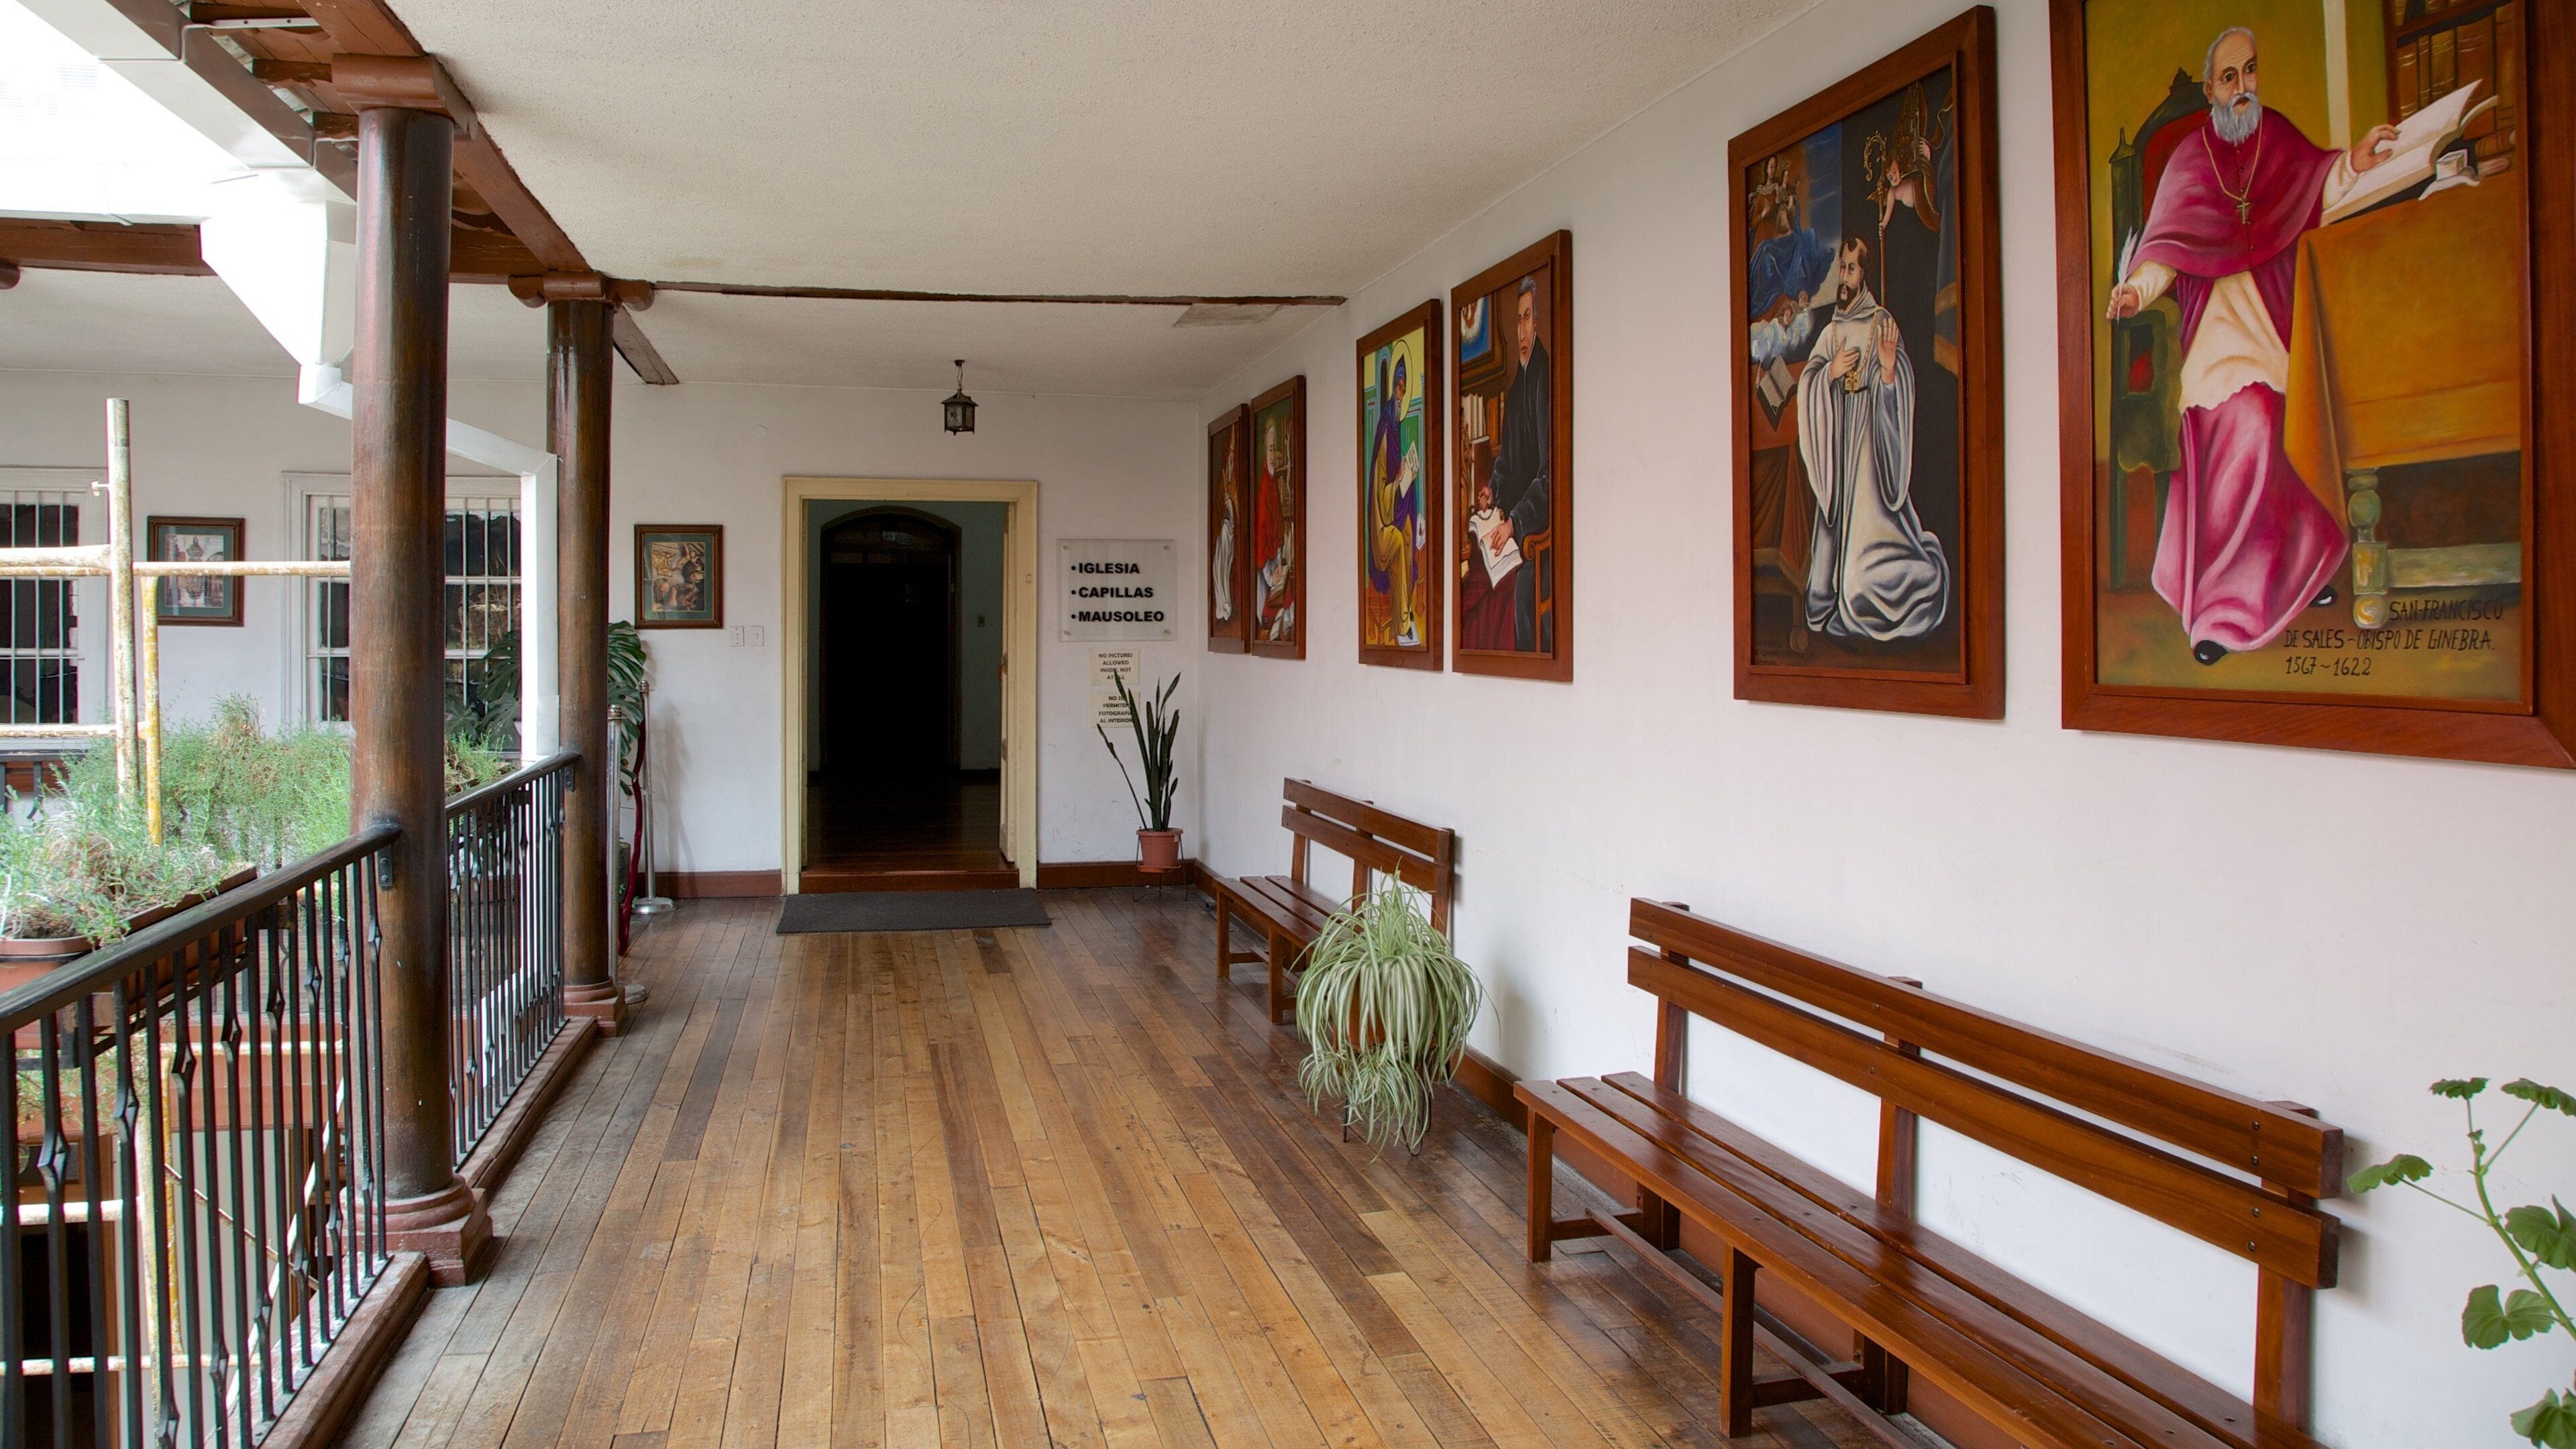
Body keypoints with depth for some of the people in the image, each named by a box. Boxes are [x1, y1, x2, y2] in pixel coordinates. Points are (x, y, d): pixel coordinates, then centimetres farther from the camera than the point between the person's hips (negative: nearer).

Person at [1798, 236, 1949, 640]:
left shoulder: (1882, 323, -2)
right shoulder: (1831, 332, 13)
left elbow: (1901, 386, -10)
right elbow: (1807, 383, 5)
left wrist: (1889, 369, -30)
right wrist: (1831, 372, -13)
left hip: (1871, 436, -5)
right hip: (1837, 437, 5)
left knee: (1870, 511, -10)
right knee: (1838, 522, 5)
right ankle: (1837, 604, 12)